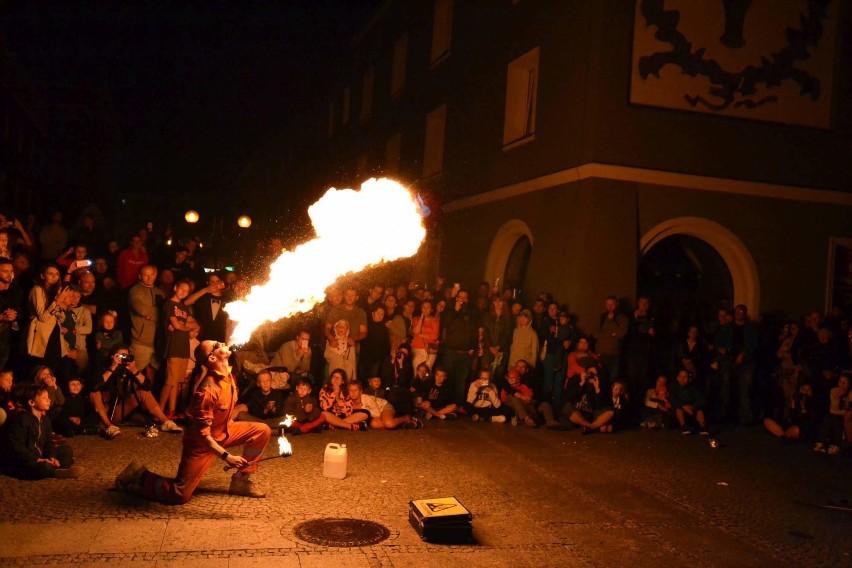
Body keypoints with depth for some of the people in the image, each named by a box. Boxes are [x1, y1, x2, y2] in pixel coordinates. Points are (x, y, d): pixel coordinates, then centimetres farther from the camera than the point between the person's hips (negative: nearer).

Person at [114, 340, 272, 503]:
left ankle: (241, 480, 7)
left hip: (223, 432, 8)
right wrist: (226, 456, -33)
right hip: (202, 442, -8)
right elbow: (202, 433, -30)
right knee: (178, 496, -9)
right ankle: (140, 478, 15)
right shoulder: (208, 389, -32)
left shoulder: (228, 376, -6)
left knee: (262, 430, -4)